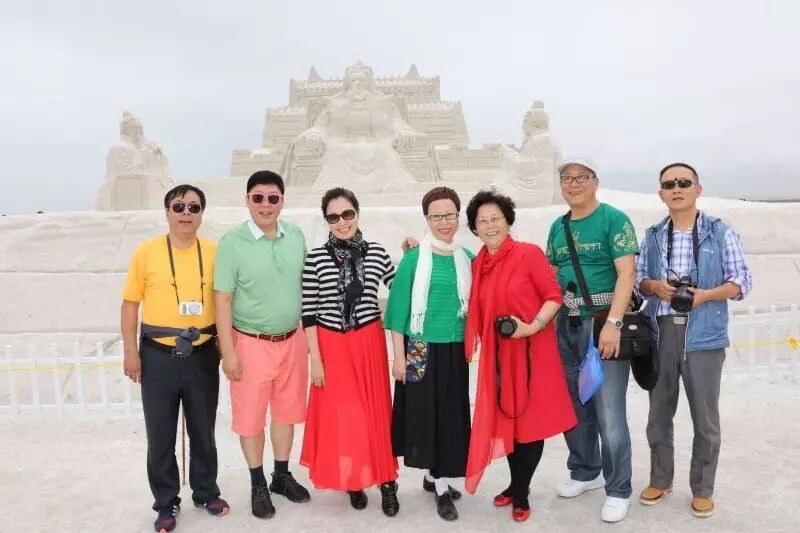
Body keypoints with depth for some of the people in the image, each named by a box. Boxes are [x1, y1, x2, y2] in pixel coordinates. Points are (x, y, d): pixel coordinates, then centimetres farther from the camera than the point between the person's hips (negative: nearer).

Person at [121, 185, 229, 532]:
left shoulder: (214, 252, -1)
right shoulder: (146, 252, -4)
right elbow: (130, 304, 0)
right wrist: (131, 352, -4)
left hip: (203, 356, 1)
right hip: (158, 357, -1)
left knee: (203, 431, 14)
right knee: (160, 435, 9)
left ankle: (206, 492, 34)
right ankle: (166, 503, 28)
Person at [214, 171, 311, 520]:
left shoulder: (296, 236, 1)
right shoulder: (233, 242, -11)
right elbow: (223, 299, -10)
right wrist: (228, 352, -12)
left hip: (292, 340, 4)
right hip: (252, 343, -3)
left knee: (286, 411, 16)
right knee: (251, 416, 9)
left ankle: (282, 476, 35)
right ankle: (258, 485, 29)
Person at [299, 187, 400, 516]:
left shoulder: (377, 253, -2)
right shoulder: (316, 258, -7)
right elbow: (308, 311, -4)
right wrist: (315, 358, -5)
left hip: (369, 342, 1)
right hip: (331, 345, -1)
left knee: (375, 411, 9)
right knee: (339, 414, 9)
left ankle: (385, 481, 25)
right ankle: (351, 480, 30)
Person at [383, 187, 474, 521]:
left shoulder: (467, 259, 6)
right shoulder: (414, 258, -6)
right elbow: (399, 308, -7)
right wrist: (399, 356, -9)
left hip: (455, 350, 4)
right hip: (421, 348, -4)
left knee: (451, 415, 9)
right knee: (426, 413, 3)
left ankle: (434, 476, 27)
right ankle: (440, 485, 16)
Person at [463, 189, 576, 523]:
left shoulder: (530, 253, -9)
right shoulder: (477, 264, 6)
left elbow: (554, 296, -9)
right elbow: (479, 311, 13)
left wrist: (532, 327, -22)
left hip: (532, 350, -4)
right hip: (497, 354, 5)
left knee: (531, 419, 5)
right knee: (505, 418, 12)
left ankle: (520, 492, 21)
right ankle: (518, 483, 33)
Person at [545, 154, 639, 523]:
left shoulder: (614, 220, -6)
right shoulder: (558, 226, 12)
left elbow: (626, 274, -14)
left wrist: (613, 323, -22)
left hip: (603, 324, -6)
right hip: (567, 326, 6)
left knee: (609, 414, -3)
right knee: (573, 406, 15)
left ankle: (618, 490, 15)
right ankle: (585, 472, 34)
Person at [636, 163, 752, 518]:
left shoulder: (721, 233, -1)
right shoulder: (652, 236, 9)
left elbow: (742, 281, -1)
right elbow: (639, 278, 12)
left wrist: (706, 295, -18)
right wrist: (655, 286, -10)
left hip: (704, 335, -3)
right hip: (660, 334, 3)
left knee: (705, 418, 6)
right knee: (659, 412, 13)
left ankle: (702, 489, 24)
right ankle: (660, 479, 30)